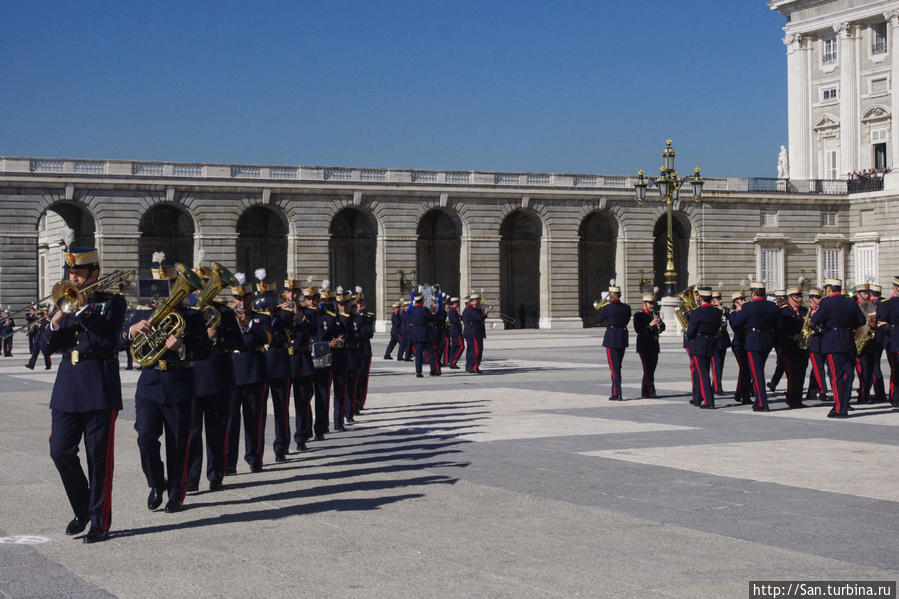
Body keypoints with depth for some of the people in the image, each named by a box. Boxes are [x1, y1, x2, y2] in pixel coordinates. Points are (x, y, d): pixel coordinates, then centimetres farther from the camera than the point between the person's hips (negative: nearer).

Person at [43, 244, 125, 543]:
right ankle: (82, 510, 19)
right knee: (60, 451, 1)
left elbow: (108, 341, -15)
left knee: (99, 457, -2)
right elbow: (46, 347, 9)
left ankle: (99, 521, 6)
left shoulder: (112, 302, 1)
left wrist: (81, 313, -18)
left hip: (100, 389, -5)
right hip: (67, 387, 5)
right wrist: (55, 322, -9)